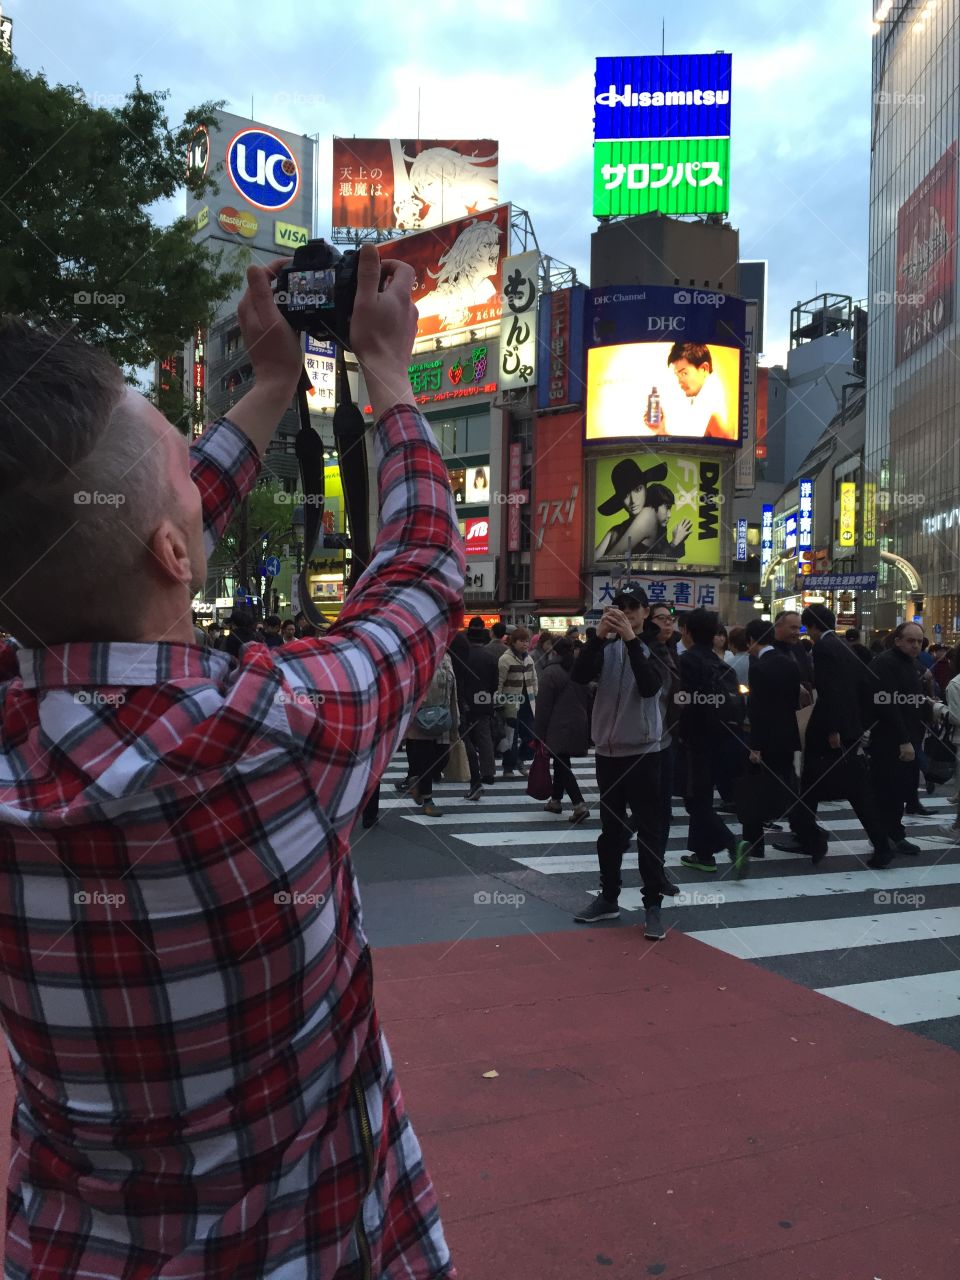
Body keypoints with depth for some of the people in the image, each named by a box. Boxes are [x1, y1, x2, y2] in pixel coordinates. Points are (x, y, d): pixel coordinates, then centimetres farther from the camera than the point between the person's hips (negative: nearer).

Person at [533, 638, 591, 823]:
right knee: (561, 763, 19)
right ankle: (556, 800, 29)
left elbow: (543, 707, -12)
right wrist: (588, 730, 19)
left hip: (559, 728, -7)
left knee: (562, 765, -6)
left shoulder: (551, 672, -9)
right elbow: (587, 701, 14)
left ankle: (579, 805, -17)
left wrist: (539, 735, -8)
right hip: (578, 727, 7)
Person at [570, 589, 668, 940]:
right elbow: (579, 676, -11)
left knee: (649, 830, -2)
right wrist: (598, 636, -23)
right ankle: (608, 897, 24)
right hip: (607, 751, 4)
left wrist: (631, 639, -26)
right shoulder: (606, 647, 5)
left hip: (643, 752, -3)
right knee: (611, 829, 13)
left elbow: (649, 687, -20)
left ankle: (653, 905, 4)